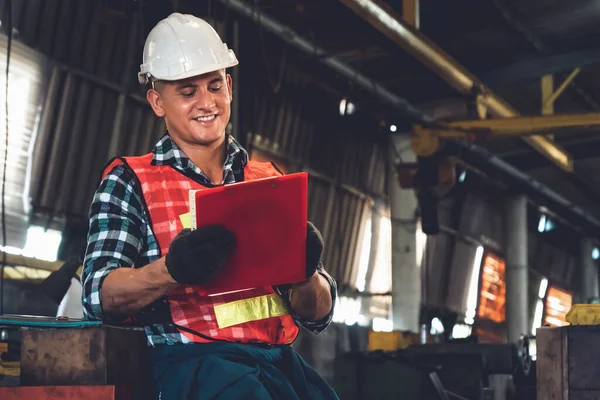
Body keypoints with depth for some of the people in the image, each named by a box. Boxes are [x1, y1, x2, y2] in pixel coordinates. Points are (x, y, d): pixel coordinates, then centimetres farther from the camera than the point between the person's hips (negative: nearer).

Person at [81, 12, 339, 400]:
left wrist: (305, 272, -8)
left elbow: (318, 316, 15)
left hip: (280, 357, 4)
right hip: (193, 359, -4)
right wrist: (172, 269, -23)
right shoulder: (131, 180, 9)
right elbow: (99, 295, -5)